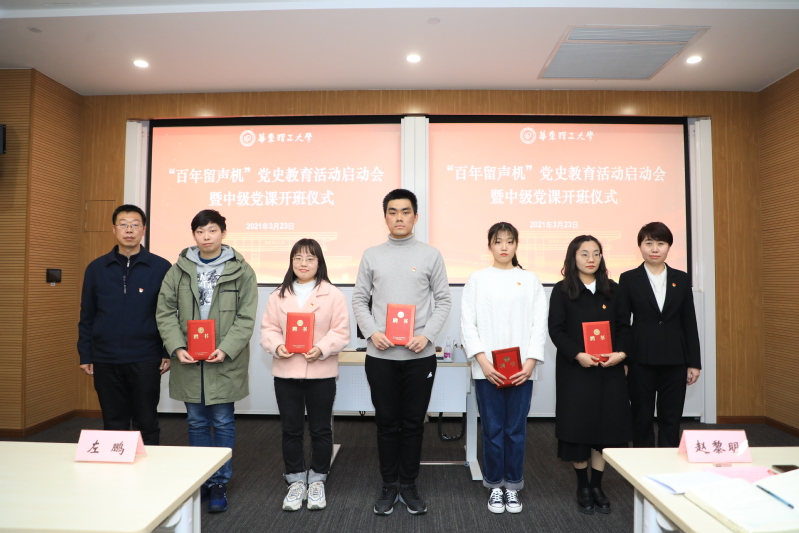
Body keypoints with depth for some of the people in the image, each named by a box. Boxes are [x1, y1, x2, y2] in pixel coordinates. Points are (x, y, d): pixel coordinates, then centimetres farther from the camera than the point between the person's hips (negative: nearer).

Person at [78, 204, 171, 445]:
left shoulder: (161, 268, -4)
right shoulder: (96, 268, 4)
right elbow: (87, 316, 8)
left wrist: (168, 352, -4)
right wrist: (85, 355, 5)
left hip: (145, 361, -2)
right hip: (105, 361, 3)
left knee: (146, 425, 7)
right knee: (113, 425, 13)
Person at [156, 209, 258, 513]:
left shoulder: (241, 270, -3)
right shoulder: (179, 269, 4)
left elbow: (245, 318, -6)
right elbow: (165, 311, 2)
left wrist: (225, 349, -17)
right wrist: (177, 347, -11)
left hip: (225, 361, -2)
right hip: (189, 361, 3)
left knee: (223, 422, 7)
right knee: (196, 422, 14)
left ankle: (220, 483, 21)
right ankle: (201, 481, 29)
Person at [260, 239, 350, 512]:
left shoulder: (333, 295, -3)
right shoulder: (278, 295, 6)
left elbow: (341, 332, -6)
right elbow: (268, 328, 5)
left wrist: (322, 349, -21)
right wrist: (277, 346, -15)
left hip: (321, 372, -2)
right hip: (286, 372, 2)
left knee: (320, 429, 10)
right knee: (291, 429, 11)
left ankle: (317, 480, 27)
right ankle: (296, 480, 28)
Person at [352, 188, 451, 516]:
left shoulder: (431, 255, 3)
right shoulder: (371, 255, 5)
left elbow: (443, 301, 2)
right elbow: (359, 300, 5)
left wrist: (427, 335, -11)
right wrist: (371, 332, -10)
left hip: (419, 355, 0)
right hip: (380, 355, 1)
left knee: (413, 423, 10)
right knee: (387, 423, 10)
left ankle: (409, 485, 26)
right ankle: (389, 486, 25)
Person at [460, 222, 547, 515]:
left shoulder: (530, 280, 7)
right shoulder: (477, 279, 4)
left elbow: (540, 324, 2)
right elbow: (467, 324, -2)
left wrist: (530, 362, -9)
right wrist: (483, 361, -12)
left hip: (521, 369, 1)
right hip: (487, 369, -1)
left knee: (516, 429, 7)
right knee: (492, 430, 5)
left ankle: (513, 485, 24)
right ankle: (494, 486, 22)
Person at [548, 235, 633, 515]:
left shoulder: (613, 290, 9)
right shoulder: (562, 290, -1)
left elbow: (624, 327, 6)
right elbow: (556, 330, -6)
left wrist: (621, 353, -12)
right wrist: (578, 355, -19)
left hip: (609, 370, 3)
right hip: (575, 369, -3)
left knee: (606, 424, 5)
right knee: (577, 425, 2)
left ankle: (597, 486, 21)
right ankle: (582, 486, 20)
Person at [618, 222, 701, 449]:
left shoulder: (681, 279, 6)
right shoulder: (628, 279, 0)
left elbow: (689, 323, 7)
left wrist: (694, 362, 4)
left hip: (675, 360, 2)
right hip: (641, 360, -2)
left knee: (671, 420, 8)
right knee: (642, 419, 8)